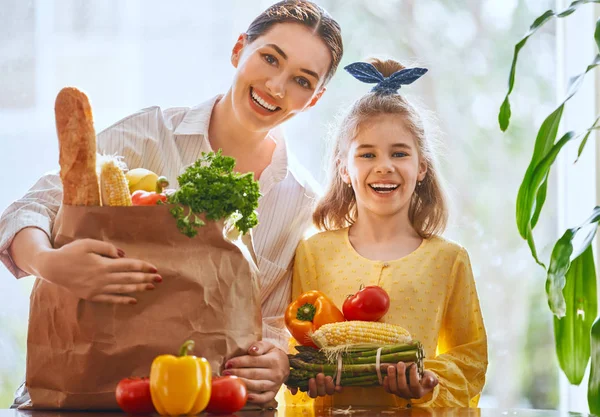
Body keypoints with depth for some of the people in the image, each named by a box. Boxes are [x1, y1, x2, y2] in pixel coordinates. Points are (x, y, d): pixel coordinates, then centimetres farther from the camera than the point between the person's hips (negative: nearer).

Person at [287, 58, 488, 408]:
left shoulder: (448, 259, 8)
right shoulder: (314, 253, 9)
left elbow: (471, 356, 10)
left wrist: (428, 384, -7)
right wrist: (309, 376, -8)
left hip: (415, 413, 0)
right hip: (330, 411, 0)